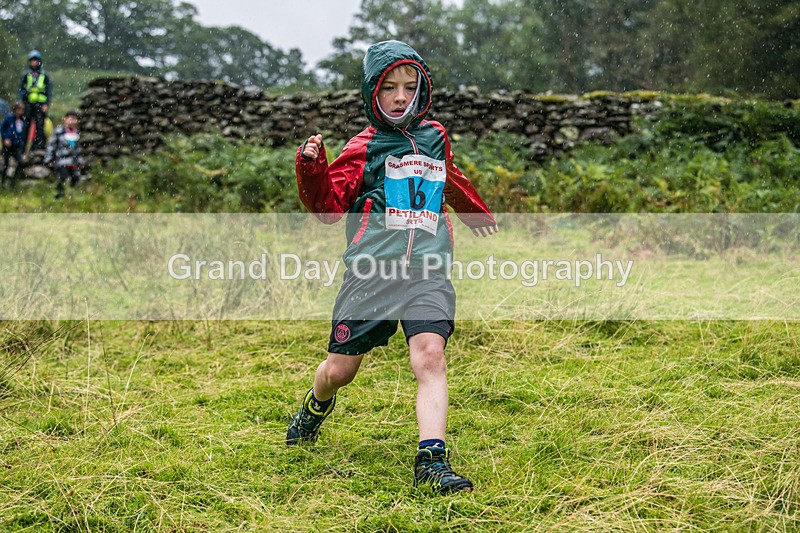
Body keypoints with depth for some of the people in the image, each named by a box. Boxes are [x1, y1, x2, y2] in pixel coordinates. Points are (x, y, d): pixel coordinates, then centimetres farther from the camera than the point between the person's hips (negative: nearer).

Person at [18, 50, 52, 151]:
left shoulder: (45, 75, 7)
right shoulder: (26, 75, 10)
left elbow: (49, 91, 6)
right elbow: (21, 90, 12)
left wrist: (46, 104, -4)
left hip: (40, 104, -1)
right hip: (28, 104, 1)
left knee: (40, 125, -7)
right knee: (26, 124, -1)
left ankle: (39, 144, -3)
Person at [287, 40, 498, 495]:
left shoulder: (435, 137, 17)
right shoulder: (365, 148, 5)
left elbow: (450, 181, 38)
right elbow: (330, 207, 0)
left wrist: (478, 214, 54)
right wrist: (312, 167, -18)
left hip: (427, 274, 2)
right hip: (372, 272, -2)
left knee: (430, 356, -20)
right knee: (339, 370, 4)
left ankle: (432, 459, -22)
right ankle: (317, 406, 40)